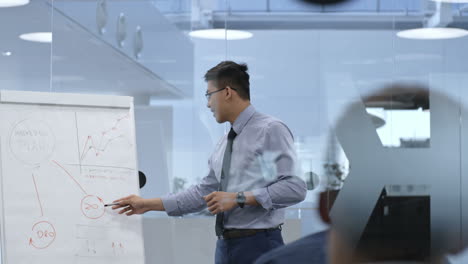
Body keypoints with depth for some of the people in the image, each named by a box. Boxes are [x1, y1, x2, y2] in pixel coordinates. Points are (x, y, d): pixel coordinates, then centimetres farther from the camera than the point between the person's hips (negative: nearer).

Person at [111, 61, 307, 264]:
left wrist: (239, 198, -18)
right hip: (225, 245, 8)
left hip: (258, 246, -8)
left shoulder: (271, 130, -8)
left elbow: (294, 188, -17)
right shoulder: (224, 144, 17)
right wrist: (148, 204, 21)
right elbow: (204, 192, 21)